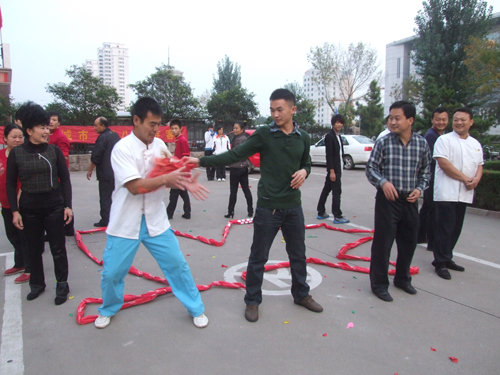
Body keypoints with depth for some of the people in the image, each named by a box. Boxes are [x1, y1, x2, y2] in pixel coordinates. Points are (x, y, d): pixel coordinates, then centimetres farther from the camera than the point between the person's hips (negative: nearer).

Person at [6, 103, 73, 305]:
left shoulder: (54, 150, -2)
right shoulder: (16, 153, -2)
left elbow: (65, 179, 1)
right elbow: (11, 184, 2)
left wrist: (68, 205, -5)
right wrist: (14, 210, -3)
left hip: (54, 205, -1)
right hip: (29, 208, 1)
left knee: (58, 248, 5)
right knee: (34, 249, 13)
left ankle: (62, 284, 20)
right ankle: (37, 284, 32)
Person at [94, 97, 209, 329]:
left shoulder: (160, 145, 1)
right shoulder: (122, 148, -15)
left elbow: (169, 178, 5)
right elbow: (134, 186, -25)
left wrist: (185, 182, -16)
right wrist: (167, 178, -28)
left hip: (156, 220, 4)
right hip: (126, 223, -3)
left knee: (177, 264, 7)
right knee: (112, 272, 10)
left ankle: (196, 309, 25)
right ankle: (108, 309, 41)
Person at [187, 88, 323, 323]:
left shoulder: (303, 138, 4)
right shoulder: (263, 134, -8)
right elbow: (235, 155, -12)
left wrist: (304, 172, -5)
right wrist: (202, 161, -20)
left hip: (293, 206, 4)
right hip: (268, 206, -3)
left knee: (298, 254, 17)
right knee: (258, 257, 6)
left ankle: (301, 295, 38)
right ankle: (252, 301, 25)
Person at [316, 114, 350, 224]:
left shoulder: (338, 136, 16)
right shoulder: (329, 136, -12)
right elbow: (329, 155, -17)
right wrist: (332, 171, -20)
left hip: (337, 168, 9)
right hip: (333, 169, -9)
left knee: (326, 190, 13)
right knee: (336, 191, -6)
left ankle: (321, 212, 21)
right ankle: (337, 216, -1)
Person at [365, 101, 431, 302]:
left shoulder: (422, 144, 2)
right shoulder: (383, 142, -7)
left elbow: (425, 172, 13)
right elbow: (371, 168, -3)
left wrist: (419, 188, -4)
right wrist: (383, 182, -20)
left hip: (410, 201, 4)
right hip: (387, 199, -4)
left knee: (409, 240, 15)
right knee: (383, 241, -1)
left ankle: (402, 278, 36)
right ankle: (379, 283, 15)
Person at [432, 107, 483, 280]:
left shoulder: (476, 144, 16)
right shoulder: (444, 140, -4)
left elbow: (479, 166, 18)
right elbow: (444, 163, -14)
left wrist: (476, 179, -4)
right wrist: (465, 179, -13)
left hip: (464, 194, 7)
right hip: (446, 193, -6)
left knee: (456, 228, 12)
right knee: (445, 229, -5)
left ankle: (447, 258, 25)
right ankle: (440, 263, 5)